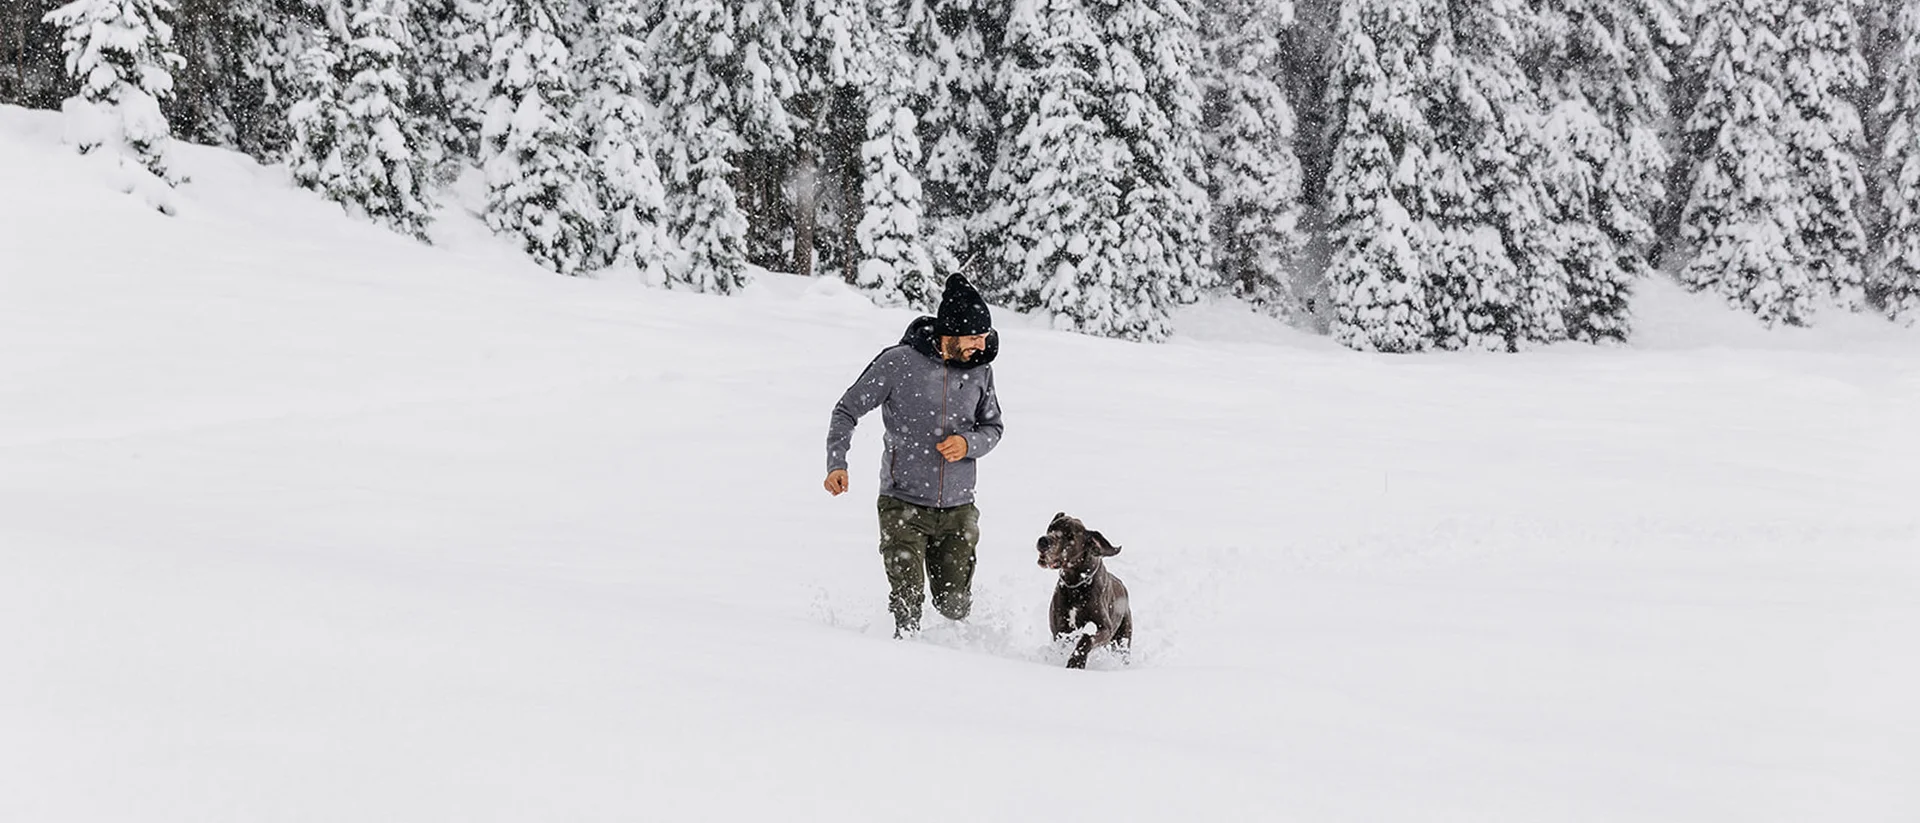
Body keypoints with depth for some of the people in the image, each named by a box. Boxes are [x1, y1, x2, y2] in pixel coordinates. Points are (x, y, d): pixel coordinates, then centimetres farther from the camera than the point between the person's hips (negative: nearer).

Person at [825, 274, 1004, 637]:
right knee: (908, 603, -13)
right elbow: (847, 410, -2)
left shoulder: (979, 370, 1)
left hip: (957, 508, 3)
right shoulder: (898, 362, -10)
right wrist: (837, 464, -16)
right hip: (904, 503, -3)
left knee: (954, 607, 9)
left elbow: (992, 427, 12)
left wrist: (969, 443, -11)